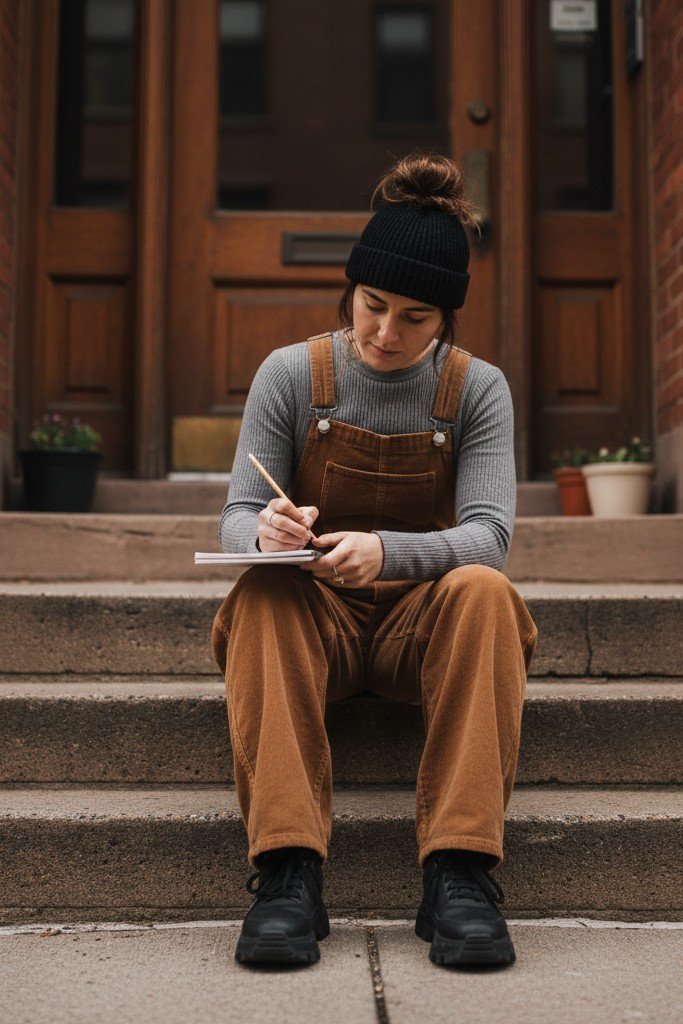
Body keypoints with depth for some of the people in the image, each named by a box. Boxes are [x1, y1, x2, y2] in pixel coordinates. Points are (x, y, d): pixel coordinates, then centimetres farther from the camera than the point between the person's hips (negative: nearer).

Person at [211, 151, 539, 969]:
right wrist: (265, 533, -31)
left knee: (483, 589, -32)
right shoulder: (290, 374, -1)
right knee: (261, 593, -33)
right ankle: (287, 872, -36)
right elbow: (235, 517, -5)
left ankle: (459, 872, -32)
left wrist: (387, 551, -35)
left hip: (425, 619, 0)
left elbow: (487, 533, -13)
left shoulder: (478, 389, -1)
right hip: (311, 619, 0)